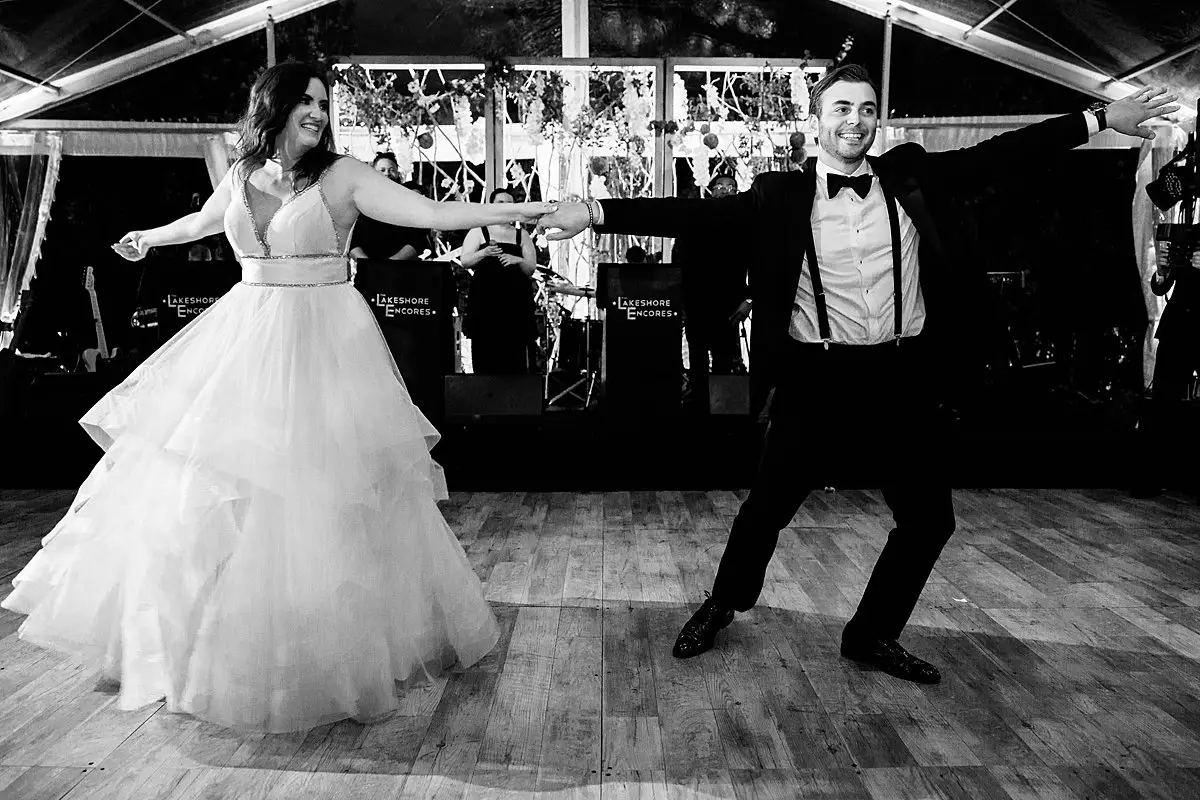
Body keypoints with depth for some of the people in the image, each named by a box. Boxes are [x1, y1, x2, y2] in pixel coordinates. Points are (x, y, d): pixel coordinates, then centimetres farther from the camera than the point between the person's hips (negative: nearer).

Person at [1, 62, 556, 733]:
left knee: (315, 497, -3)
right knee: (204, 490, 7)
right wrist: (148, 238, 49)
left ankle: (330, 644, 16)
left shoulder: (343, 176, -4)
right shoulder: (241, 178, 10)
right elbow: (202, 221, 31)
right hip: (244, 342, 5)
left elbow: (429, 212, -14)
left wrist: (512, 212, -26)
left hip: (323, 346, -5)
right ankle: (212, 637, 26)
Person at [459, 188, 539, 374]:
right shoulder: (478, 232, 9)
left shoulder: (522, 236, 15)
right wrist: (484, 252, -19)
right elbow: (465, 261, -1)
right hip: (485, 301, -1)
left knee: (514, 357, -5)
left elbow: (531, 269, 8)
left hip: (515, 302, 2)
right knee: (486, 353, -6)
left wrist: (518, 260, -13)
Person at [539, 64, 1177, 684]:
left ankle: (872, 635, 31)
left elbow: (998, 154, 10)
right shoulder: (782, 195, -2)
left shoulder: (909, 175, 6)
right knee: (767, 508, 7)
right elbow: (698, 213, -8)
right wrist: (595, 212, -15)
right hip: (820, 378, -3)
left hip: (903, 376, 4)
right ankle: (723, 604, 35)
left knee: (929, 518, 10)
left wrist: (1100, 118, 11)